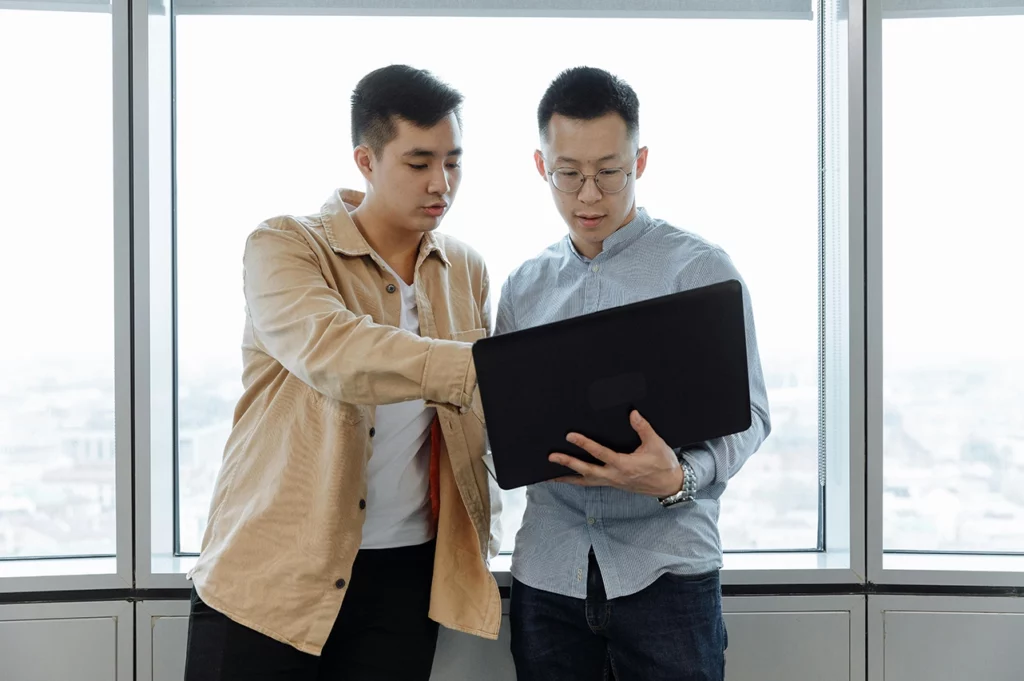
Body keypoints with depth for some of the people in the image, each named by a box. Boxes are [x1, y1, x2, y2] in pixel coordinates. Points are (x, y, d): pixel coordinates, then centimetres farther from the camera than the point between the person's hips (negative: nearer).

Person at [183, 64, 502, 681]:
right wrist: (486, 366, -35)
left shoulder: (467, 272, 8)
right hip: (272, 570, -3)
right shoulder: (283, 248, -7)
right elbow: (332, 353, -26)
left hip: (404, 577, 4)